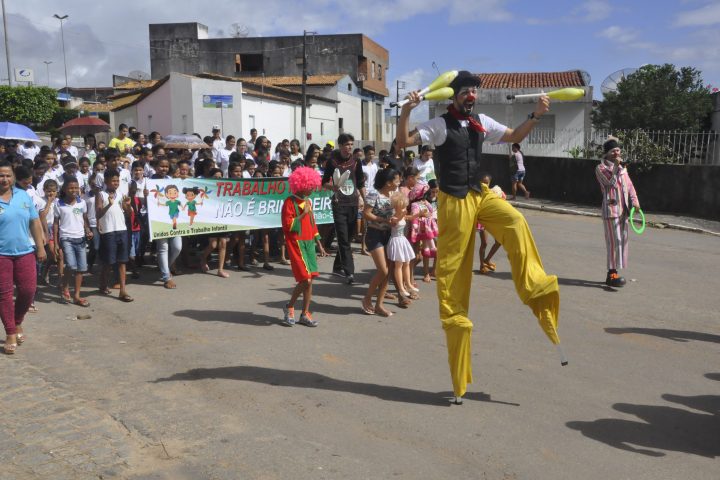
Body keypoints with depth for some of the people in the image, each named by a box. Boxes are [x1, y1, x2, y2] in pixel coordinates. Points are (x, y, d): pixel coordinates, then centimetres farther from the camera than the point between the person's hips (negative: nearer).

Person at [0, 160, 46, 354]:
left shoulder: (23, 196, 5)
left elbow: (35, 222, 9)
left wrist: (40, 247, 7)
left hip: (25, 252, 3)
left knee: (28, 290, 5)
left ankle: (17, 323, 30)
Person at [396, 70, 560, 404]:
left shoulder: (482, 123, 10)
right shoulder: (439, 125, -5)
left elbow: (515, 136, 19)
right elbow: (403, 142, -14)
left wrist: (536, 115, 5)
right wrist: (406, 111, -27)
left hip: (482, 194, 4)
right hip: (454, 201, -4)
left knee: (515, 222, -29)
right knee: (452, 267, -1)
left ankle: (536, 290, -21)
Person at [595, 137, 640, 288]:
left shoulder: (622, 167, 18)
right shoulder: (601, 168, -4)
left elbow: (629, 184, 16)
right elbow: (611, 182, -15)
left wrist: (634, 199, 3)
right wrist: (616, 166, -18)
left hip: (623, 209, 7)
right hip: (611, 208, -7)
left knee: (622, 240, 9)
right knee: (614, 240, -11)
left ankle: (613, 272, 17)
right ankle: (612, 273, -7)